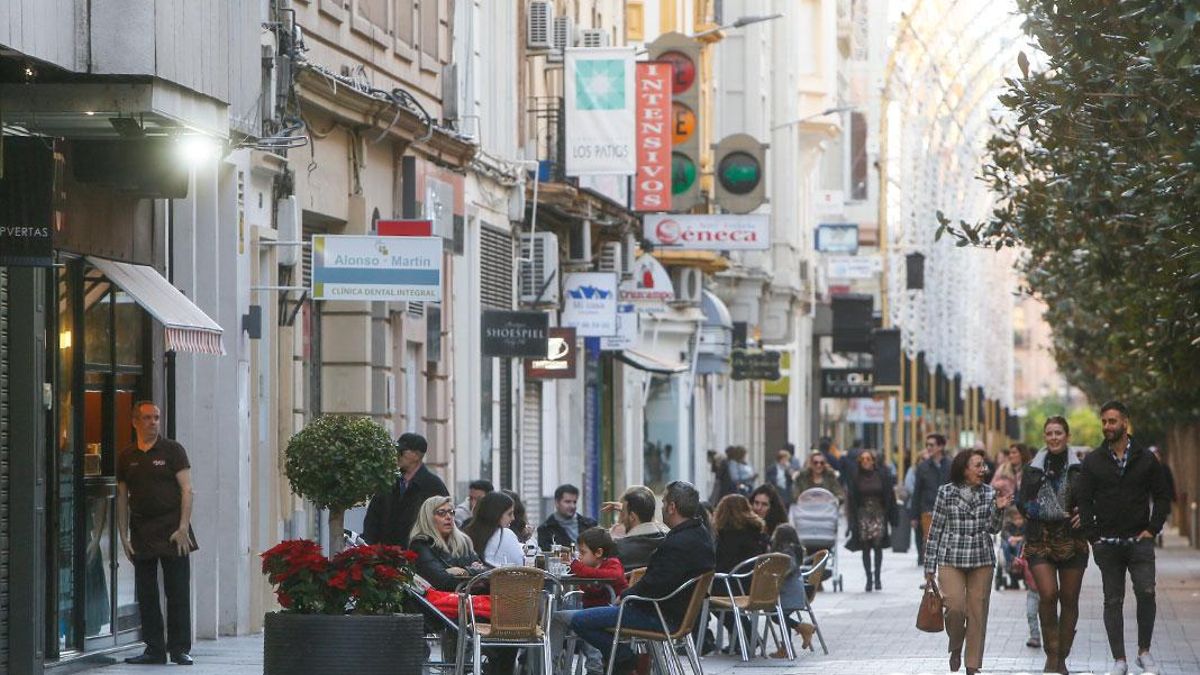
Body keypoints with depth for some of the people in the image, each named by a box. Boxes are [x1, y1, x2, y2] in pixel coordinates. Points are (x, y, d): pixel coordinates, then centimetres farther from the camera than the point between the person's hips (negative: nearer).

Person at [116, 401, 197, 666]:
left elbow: (187, 490, -3)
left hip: (171, 528, -3)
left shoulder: (172, 450, 2)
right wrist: (124, 536, 5)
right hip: (141, 532, 3)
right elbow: (122, 498, 12)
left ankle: (180, 649, 1)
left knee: (178, 591, -4)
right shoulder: (126, 457, 10)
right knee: (146, 593, 4)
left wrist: (183, 527, -11)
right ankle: (154, 649, 10)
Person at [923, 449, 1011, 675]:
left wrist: (998, 509, -13)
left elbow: (992, 529, 6)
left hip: (981, 560, 2)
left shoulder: (989, 493, 7)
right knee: (955, 607, -16)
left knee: (978, 612, 0)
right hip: (951, 559, -2)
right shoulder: (946, 492, 0)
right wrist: (930, 566, 3)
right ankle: (955, 649, 12)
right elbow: (935, 530, 3)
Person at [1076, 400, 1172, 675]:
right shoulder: (1092, 461, 6)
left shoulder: (1145, 459, 5)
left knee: (1146, 593, -14)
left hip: (1139, 540, -1)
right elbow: (1084, 501, 5)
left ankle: (1144, 652, 2)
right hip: (1107, 544, 1)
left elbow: (1162, 496, 9)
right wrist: (1093, 536, -4)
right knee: (1113, 601, 2)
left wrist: (1152, 529, -1)